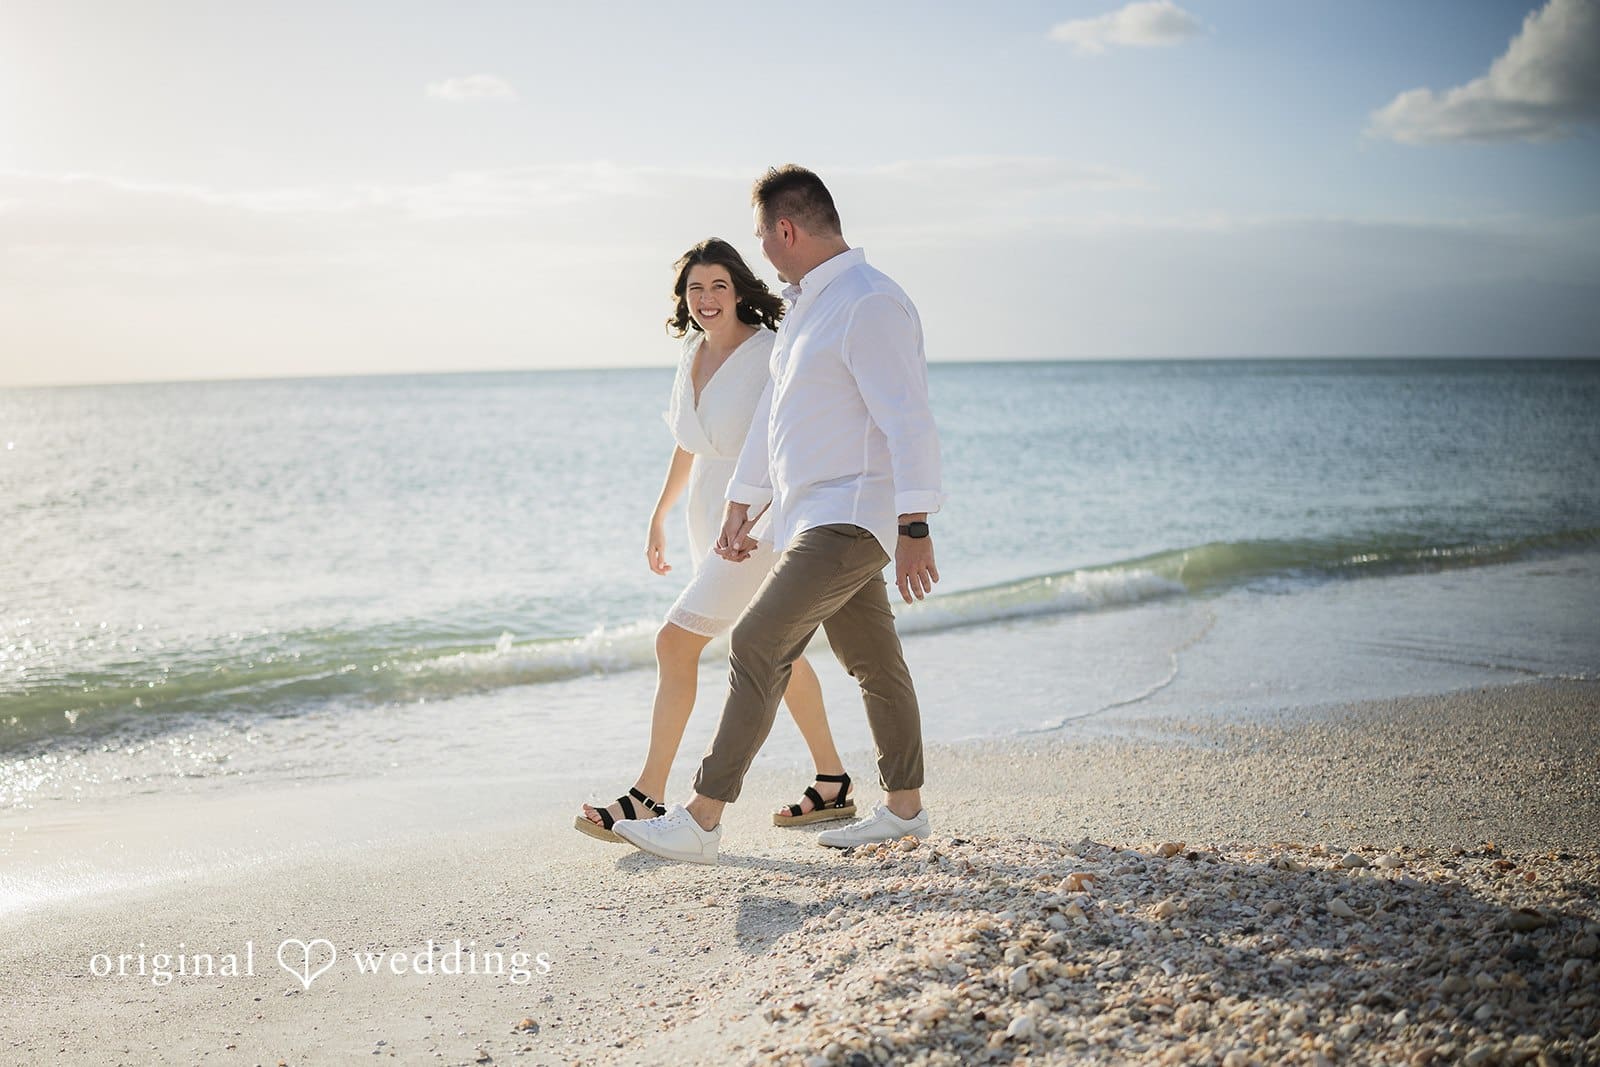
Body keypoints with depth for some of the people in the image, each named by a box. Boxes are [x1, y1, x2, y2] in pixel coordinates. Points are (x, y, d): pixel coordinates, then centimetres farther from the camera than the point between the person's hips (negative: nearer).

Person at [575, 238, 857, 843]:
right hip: (711, 520, 9)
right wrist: (659, 515, 24)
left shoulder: (770, 353, -15)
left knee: (675, 642, -13)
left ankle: (647, 798, -6)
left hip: (760, 522, -9)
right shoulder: (692, 352, 8)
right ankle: (833, 786, 28)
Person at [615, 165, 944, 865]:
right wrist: (741, 506, 25)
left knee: (757, 646, -14)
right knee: (874, 661, 15)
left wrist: (915, 529, -26)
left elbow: (909, 422, -22)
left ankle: (701, 822, -11)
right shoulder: (805, 306, 17)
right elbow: (773, 413, 23)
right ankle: (904, 809, 26)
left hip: (849, 517, -10)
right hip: (812, 515, 10)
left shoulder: (870, 304, -15)